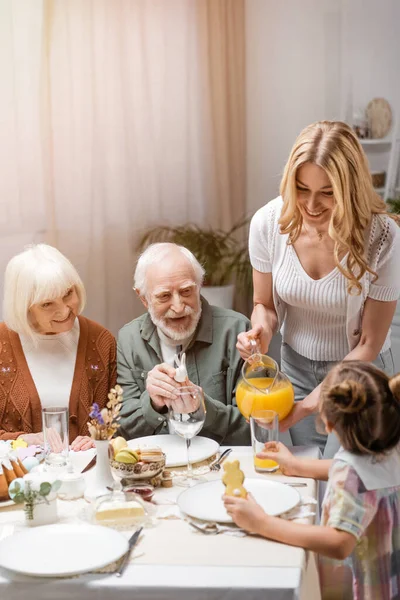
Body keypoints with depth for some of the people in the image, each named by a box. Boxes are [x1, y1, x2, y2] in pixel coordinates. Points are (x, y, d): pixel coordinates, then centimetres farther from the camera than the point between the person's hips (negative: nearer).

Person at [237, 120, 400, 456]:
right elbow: (265, 304, 0)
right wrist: (261, 330, -24)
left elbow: (369, 344, -17)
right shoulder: (269, 222, -17)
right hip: (296, 366, 3)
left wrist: (309, 404, -22)